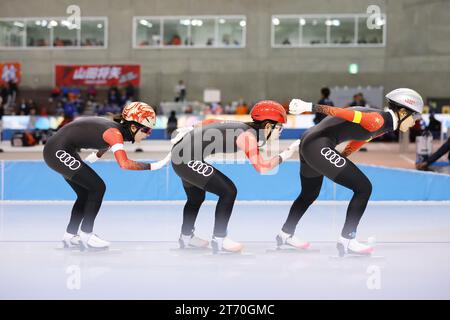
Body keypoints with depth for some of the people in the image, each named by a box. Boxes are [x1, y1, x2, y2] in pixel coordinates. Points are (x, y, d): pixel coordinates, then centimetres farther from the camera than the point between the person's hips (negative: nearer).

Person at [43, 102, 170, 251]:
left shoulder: (118, 128, 5)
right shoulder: (115, 132, -22)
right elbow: (124, 164, -37)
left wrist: (96, 155, 45)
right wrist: (153, 166, -32)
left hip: (62, 152, 10)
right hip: (58, 151, -10)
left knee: (86, 193, 15)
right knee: (98, 187, -8)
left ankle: (70, 236, 23)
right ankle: (85, 235, 0)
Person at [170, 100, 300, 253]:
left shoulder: (246, 128, 7)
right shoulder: (248, 135, -19)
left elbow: (212, 122, 14)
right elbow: (261, 167, -26)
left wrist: (192, 131, 16)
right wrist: (284, 156, -14)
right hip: (188, 159, -10)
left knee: (196, 198, 26)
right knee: (228, 191, -8)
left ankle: (186, 236, 44)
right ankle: (219, 240, 0)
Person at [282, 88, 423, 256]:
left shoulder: (382, 125, 13)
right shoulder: (377, 120, -17)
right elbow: (343, 112, -23)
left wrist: (339, 163, 30)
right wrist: (310, 107, -27)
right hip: (319, 146, -10)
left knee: (309, 195, 29)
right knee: (363, 188, -10)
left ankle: (286, 235, 46)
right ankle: (347, 240, -3)